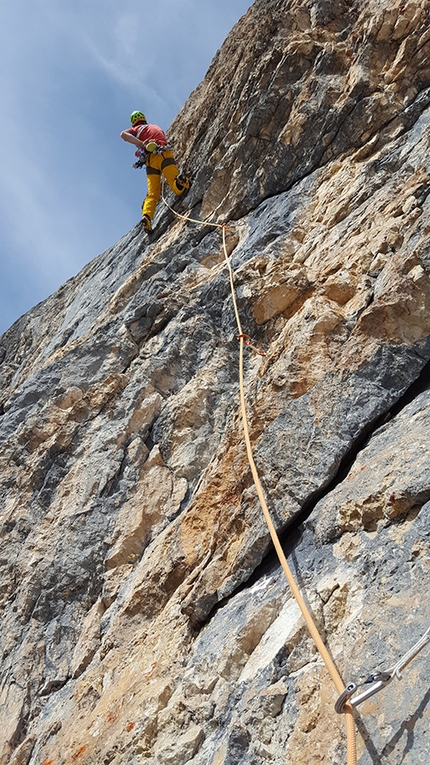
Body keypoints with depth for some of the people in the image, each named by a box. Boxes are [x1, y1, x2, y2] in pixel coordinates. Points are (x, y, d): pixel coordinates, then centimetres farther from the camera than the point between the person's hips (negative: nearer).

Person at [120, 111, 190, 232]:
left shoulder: (137, 129, 21)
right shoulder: (157, 127, 33)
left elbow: (123, 134, 1)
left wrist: (141, 144, -4)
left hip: (150, 160, -1)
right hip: (165, 156, 1)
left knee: (152, 194, 1)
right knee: (178, 188, -12)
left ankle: (146, 216, -21)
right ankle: (180, 181, -45)